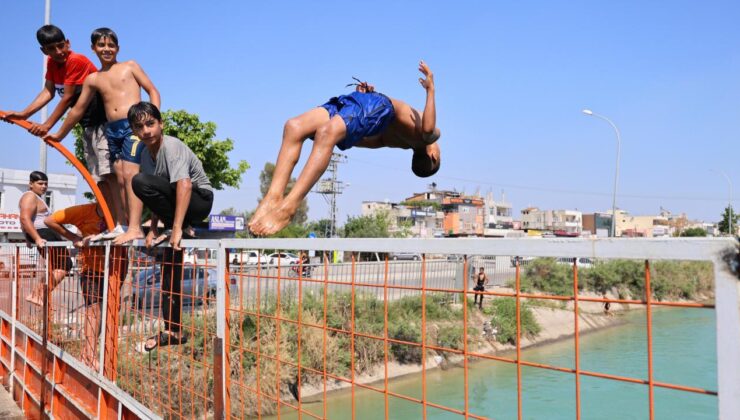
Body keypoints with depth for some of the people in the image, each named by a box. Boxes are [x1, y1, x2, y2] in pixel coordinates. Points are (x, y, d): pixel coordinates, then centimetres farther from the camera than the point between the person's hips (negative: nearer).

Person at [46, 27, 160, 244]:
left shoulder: (130, 66, 9)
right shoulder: (92, 79, 16)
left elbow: (152, 91, 6)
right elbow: (78, 109, 23)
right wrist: (59, 135, 29)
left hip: (134, 124, -5)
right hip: (112, 130, 5)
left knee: (129, 173, -15)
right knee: (120, 178, 4)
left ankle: (135, 227, -20)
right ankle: (121, 225, 9)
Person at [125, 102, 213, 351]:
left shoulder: (172, 147, -20)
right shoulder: (146, 153, 6)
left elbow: (184, 184, -34)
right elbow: (156, 195, 7)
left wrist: (176, 227, -40)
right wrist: (154, 229, -4)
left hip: (200, 200, -8)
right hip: (176, 204, 8)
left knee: (140, 182, -26)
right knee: (170, 264, 6)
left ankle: (182, 229, -13)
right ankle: (172, 331, 14)